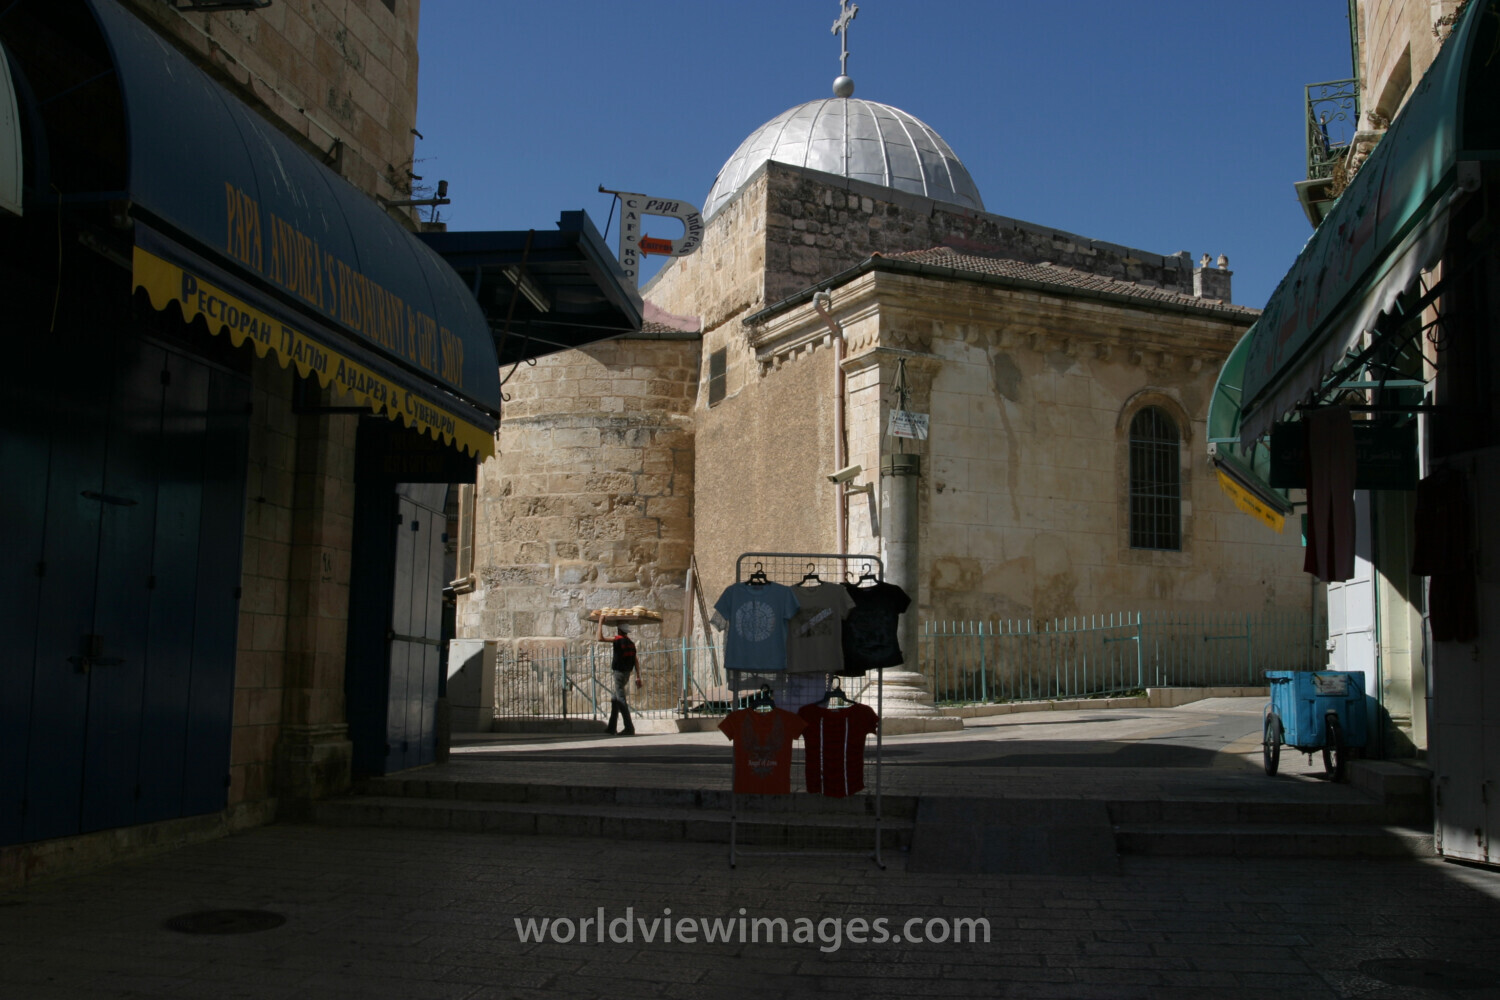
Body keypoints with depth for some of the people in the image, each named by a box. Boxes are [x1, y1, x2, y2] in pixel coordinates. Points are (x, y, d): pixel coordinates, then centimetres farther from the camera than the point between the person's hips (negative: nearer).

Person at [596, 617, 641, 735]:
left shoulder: (618, 639, -11)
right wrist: (638, 677, 13)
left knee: (621, 700, -8)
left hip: (619, 672, -8)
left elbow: (601, 638, -15)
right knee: (615, 699, 17)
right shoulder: (631, 643, 11)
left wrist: (600, 623, -6)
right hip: (627, 673, 8)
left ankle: (629, 727, -14)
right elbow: (636, 661, 10)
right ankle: (611, 728, 22)